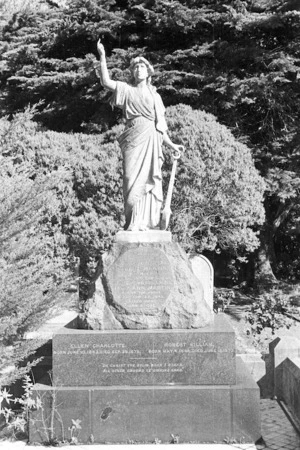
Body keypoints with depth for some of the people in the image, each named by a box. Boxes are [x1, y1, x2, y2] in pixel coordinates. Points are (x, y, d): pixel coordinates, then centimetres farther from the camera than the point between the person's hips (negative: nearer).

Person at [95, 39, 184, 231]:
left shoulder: (155, 96, 23)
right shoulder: (127, 90, 13)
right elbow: (106, 82, -5)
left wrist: (172, 145, 18)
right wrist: (102, 55, -10)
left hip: (152, 141, 4)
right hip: (134, 139, -3)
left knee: (151, 181, -2)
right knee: (135, 180, -11)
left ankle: (150, 224, 1)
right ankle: (135, 224, -12)